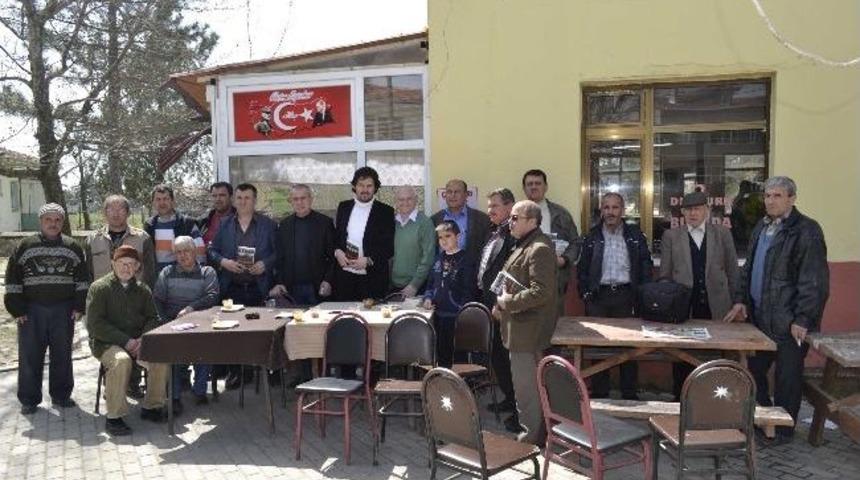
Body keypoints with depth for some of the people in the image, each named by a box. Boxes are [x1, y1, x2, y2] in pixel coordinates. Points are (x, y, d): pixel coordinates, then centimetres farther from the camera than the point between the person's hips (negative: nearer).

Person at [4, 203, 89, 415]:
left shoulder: (73, 247, 5)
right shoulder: (25, 246, 2)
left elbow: (82, 279, 7)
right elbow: (13, 279, 2)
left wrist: (79, 306, 0)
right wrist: (16, 309, -4)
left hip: (63, 311, 1)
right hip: (31, 311, -1)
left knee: (62, 355, 8)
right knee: (30, 356, 4)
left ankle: (61, 395, 20)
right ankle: (29, 399, 15)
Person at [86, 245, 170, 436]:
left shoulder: (142, 290, 13)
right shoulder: (99, 288, -2)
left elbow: (153, 318, 10)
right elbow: (94, 324, -10)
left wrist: (143, 338, -12)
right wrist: (125, 341, -18)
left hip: (137, 341, 4)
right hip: (106, 342, -4)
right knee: (121, 361, -35)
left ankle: (151, 406, -6)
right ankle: (114, 417, -23)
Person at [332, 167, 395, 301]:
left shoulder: (385, 211, 0)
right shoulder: (343, 207, 10)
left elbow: (389, 247, -3)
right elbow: (335, 235, 16)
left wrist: (368, 261, -15)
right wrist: (337, 252, -4)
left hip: (372, 278, -2)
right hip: (344, 275, 3)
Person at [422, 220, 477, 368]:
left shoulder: (464, 260, -9)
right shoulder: (439, 259, 11)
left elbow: (468, 291, -11)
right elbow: (431, 283, 18)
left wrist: (462, 310, -19)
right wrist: (428, 298, 1)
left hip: (456, 316, -6)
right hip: (438, 313, 6)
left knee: (455, 356, -1)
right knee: (440, 352, 15)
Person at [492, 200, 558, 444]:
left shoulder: (540, 249, -19)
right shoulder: (525, 245, 15)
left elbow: (541, 292, -26)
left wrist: (508, 302, -17)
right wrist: (502, 304, 12)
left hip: (528, 330, -11)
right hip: (521, 328, 11)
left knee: (526, 386, -2)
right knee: (528, 384, 20)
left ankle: (530, 438, 10)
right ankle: (535, 432, 33)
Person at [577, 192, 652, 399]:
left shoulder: (635, 235, 5)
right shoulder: (592, 237, 7)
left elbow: (646, 266, 5)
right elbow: (582, 268, 8)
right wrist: (585, 293, -2)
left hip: (626, 295, 0)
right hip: (598, 295, 1)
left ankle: (629, 395, 16)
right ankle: (599, 394, 15)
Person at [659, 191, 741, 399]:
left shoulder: (722, 234, 8)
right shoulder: (671, 236, 6)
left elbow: (733, 271, 10)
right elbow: (665, 275, 6)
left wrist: (735, 303, 5)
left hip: (716, 309, 1)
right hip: (683, 308, 0)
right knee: (682, 359, 5)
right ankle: (680, 399, 17)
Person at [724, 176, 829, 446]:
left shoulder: (806, 231, -12)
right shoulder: (761, 228, 12)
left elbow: (814, 280, -16)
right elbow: (749, 269, 19)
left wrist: (802, 319, -18)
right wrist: (742, 301, 10)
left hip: (789, 322, -7)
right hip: (760, 318, 7)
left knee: (787, 378, 6)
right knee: (752, 370, 15)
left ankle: (783, 430, 22)